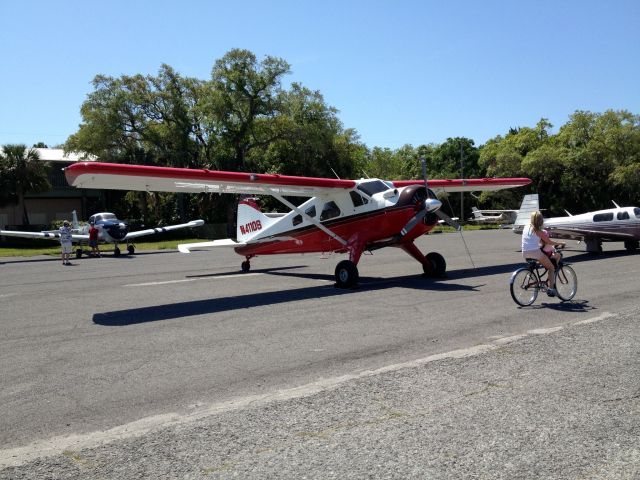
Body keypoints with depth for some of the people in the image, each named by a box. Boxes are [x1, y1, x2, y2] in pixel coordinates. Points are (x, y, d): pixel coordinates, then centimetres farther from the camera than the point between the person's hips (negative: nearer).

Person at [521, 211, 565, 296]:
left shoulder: (526, 227, 10)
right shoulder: (538, 231, -7)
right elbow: (549, 242, 1)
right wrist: (560, 243, 16)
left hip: (525, 254, 6)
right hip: (535, 253, -6)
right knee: (551, 268, 11)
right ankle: (550, 288, 2)